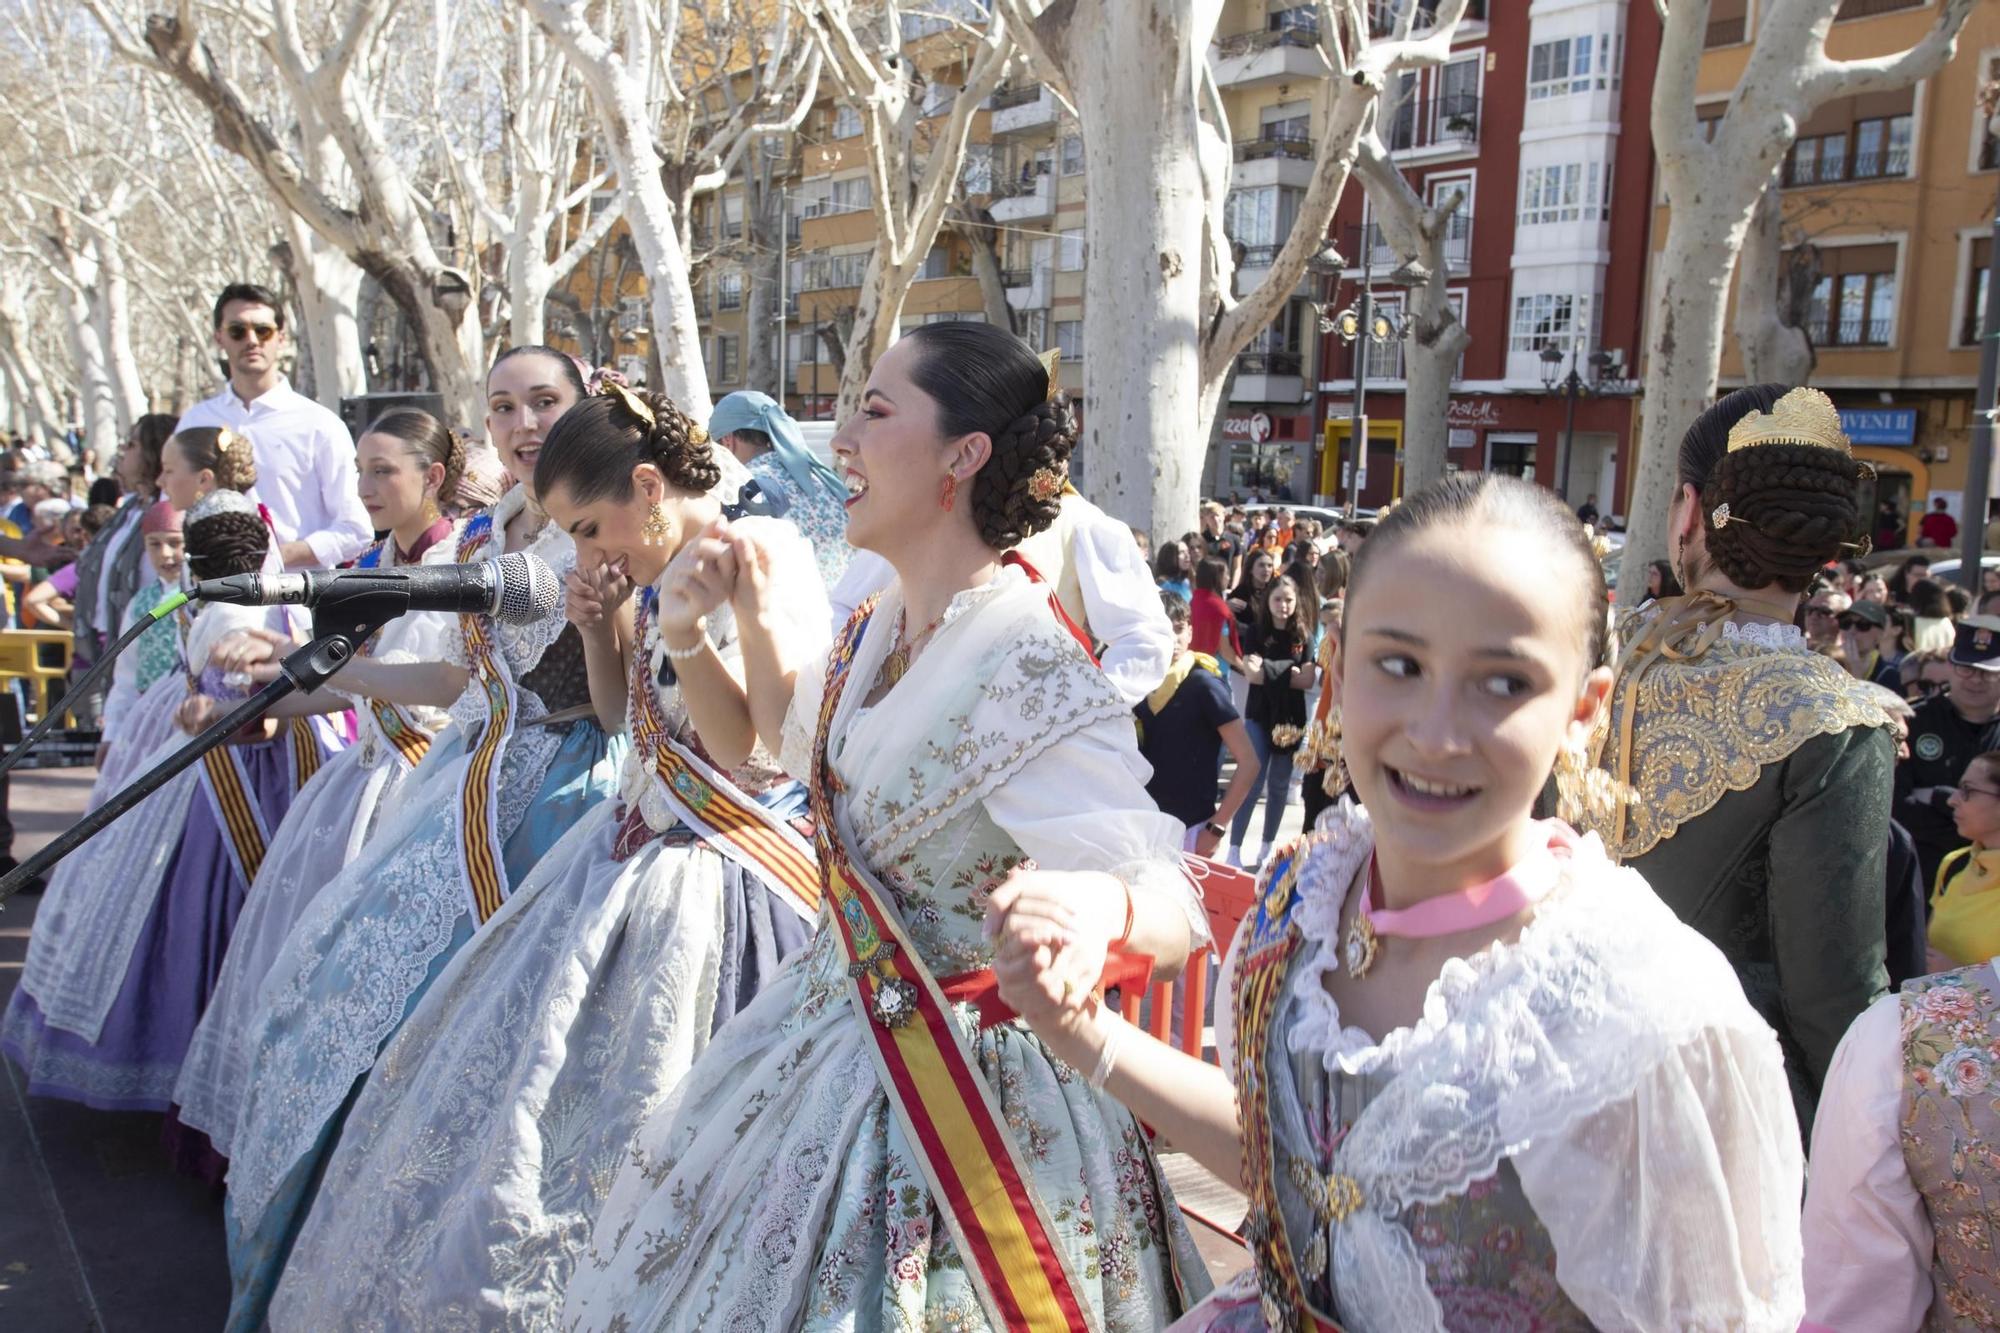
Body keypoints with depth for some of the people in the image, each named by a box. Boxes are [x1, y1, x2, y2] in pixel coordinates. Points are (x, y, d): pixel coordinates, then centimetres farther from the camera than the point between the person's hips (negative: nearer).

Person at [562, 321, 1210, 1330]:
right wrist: (756, 617, 7)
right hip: (838, 1029, 9)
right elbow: (794, 733, 22)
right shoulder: (884, 624, 1)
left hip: (965, 1088, -9)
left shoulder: (1023, 668, -27)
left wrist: (1101, 907, -53)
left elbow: (1172, 913, -31)